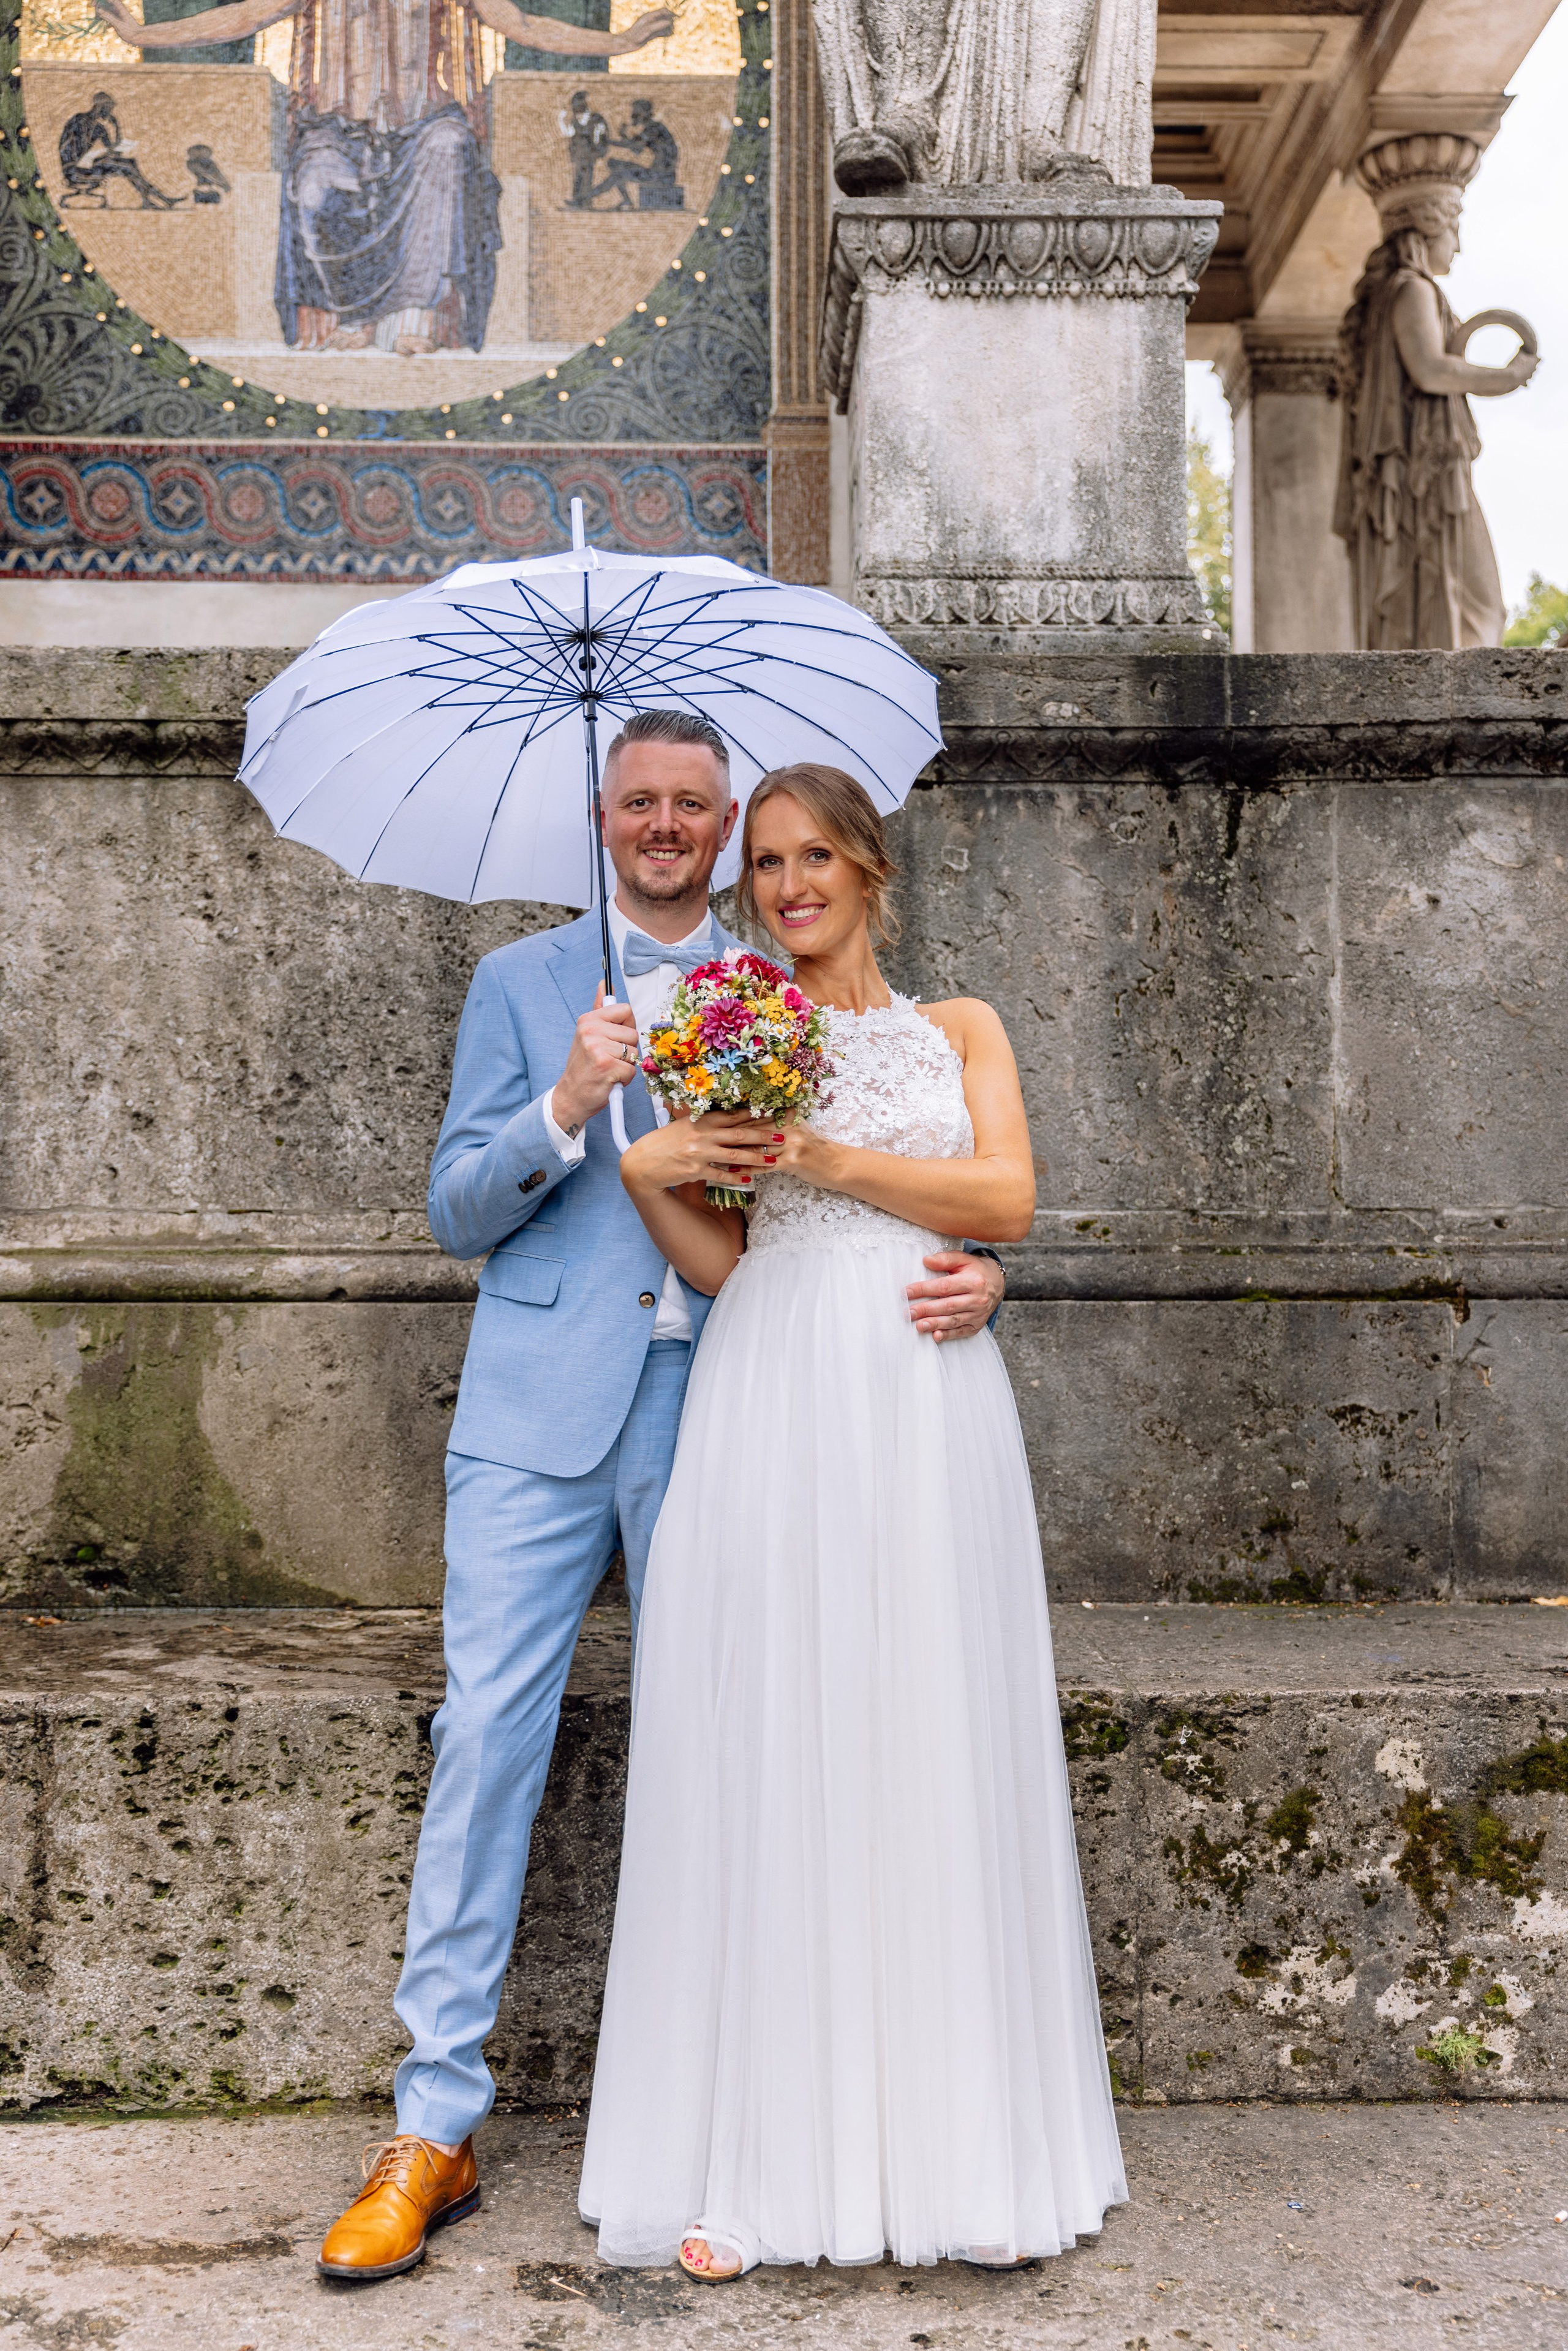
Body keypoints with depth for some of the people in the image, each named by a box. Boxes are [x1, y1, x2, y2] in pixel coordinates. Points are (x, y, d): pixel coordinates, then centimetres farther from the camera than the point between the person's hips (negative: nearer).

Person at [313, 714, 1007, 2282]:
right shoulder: (522, 983, 12)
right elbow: (458, 1212, 6)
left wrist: (961, 1275, -11)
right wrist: (563, 1112, -13)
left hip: (717, 1408, 1)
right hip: (543, 1404, -1)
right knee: (485, 1737, -4)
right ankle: (434, 2131, 5)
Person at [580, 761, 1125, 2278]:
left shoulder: (961, 1030, 15)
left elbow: (1006, 1197, -2)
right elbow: (720, 1262, 6)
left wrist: (821, 1155, -7)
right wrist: (646, 1173, -11)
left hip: (924, 1401, 0)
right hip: (772, 1399, 0)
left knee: (936, 1745, 1)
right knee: (762, 1752, -2)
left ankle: (961, 2148, 12)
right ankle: (750, 2158, 5)